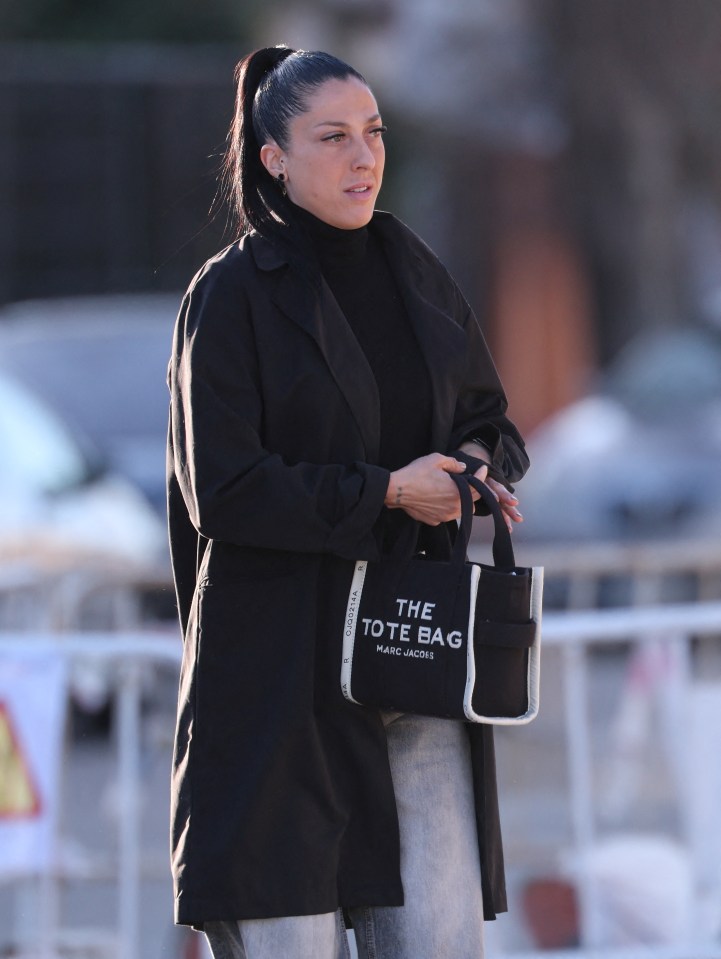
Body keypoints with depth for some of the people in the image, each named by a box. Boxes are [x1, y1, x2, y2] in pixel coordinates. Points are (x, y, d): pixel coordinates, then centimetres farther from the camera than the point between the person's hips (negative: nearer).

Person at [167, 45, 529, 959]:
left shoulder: (412, 271, 11)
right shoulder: (232, 294, -6)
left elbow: (489, 417, 20)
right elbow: (223, 491, -12)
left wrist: (478, 464, -3)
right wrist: (387, 492, -13)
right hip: (284, 667, -5)